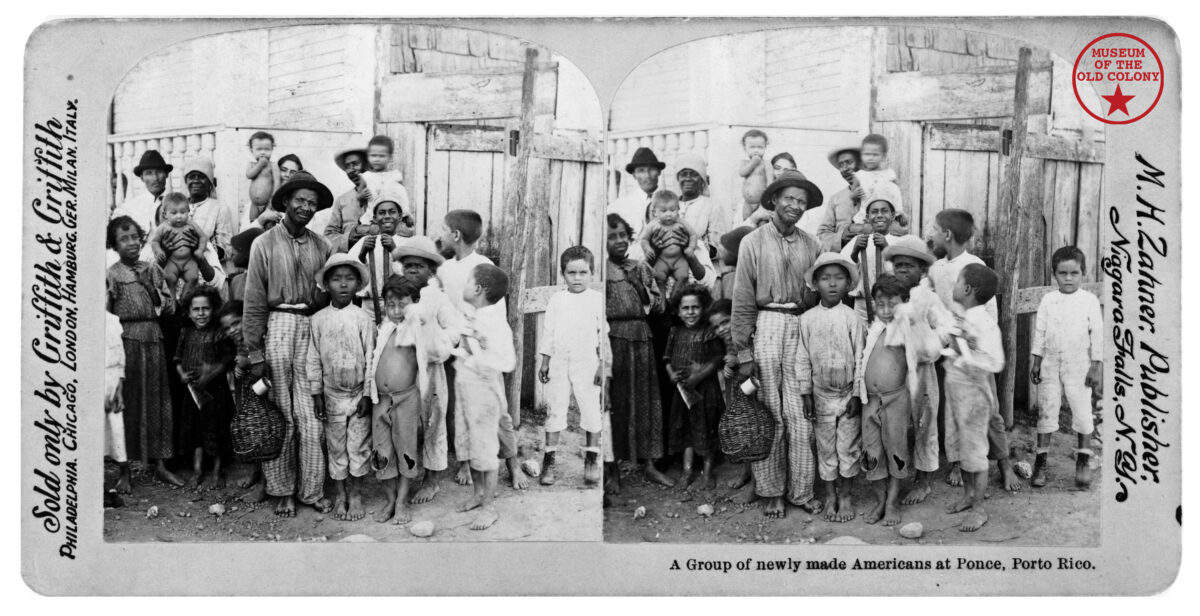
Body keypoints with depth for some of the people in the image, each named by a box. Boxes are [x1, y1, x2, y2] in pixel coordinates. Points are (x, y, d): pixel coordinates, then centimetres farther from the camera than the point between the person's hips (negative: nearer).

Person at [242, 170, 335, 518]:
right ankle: (282, 491, 13)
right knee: (281, 414, 3)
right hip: (278, 327, -2)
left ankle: (313, 490, 10)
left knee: (311, 414, 1)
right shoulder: (265, 244, 0)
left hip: (313, 326, 2)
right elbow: (254, 303, -2)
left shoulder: (320, 246, 9)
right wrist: (254, 353, -5)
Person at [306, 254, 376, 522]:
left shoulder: (363, 319, -8)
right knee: (335, 446, 9)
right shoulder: (318, 320, -3)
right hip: (332, 394, 1)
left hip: (359, 393, -1)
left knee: (358, 445, 5)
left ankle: (355, 494, 18)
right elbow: (313, 359, 2)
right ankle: (339, 495, 21)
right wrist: (316, 394, 0)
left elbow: (370, 358, -6)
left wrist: (367, 395, -7)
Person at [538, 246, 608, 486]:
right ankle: (549, 461, 9)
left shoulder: (597, 299, 2)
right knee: (555, 410, 3)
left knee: (590, 410, 0)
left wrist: (603, 364, -2)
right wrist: (545, 362, 5)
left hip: (587, 364, -1)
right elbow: (548, 331, 9)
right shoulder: (556, 299, 6)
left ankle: (591, 460, 12)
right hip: (559, 363, 1)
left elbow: (603, 333, 2)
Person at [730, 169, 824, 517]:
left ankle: (801, 490, 9)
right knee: (769, 413, 1)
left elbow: (818, 296, 12)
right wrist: (743, 352, -6)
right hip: (766, 326, -2)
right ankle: (770, 491, 11)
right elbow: (743, 301, -1)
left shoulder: (810, 246, 9)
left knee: (799, 414, 0)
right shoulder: (754, 243, 1)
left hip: (801, 326, 2)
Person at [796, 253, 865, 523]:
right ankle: (830, 495, 22)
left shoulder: (852, 317, -8)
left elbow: (860, 357, -6)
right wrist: (806, 394, -1)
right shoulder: (807, 319, -3)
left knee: (848, 446, 6)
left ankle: (845, 495, 20)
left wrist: (857, 395, -7)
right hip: (822, 394, 1)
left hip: (849, 394, -1)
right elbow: (803, 358, 1)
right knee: (825, 447, 9)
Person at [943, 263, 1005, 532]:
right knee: (956, 445, 18)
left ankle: (979, 509, 13)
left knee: (974, 449, 1)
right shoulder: (963, 319, 7)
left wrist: (965, 351, -24)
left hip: (971, 390, -9)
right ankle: (968, 495, 35)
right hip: (954, 386, 9)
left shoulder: (984, 323, -20)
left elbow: (995, 362, -28)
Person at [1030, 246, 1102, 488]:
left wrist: (1095, 365, -4)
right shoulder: (1048, 300, 4)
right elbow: (1040, 331, 7)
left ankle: (1082, 462, 17)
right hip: (1051, 365, 2)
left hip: (1079, 367, -2)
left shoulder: (1089, 300, -2)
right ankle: (1041, 463, 11)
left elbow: (1097, 334, -1)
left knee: (1082, 413, 1)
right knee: (1046, 412, 4)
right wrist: (1035, 360, 3)